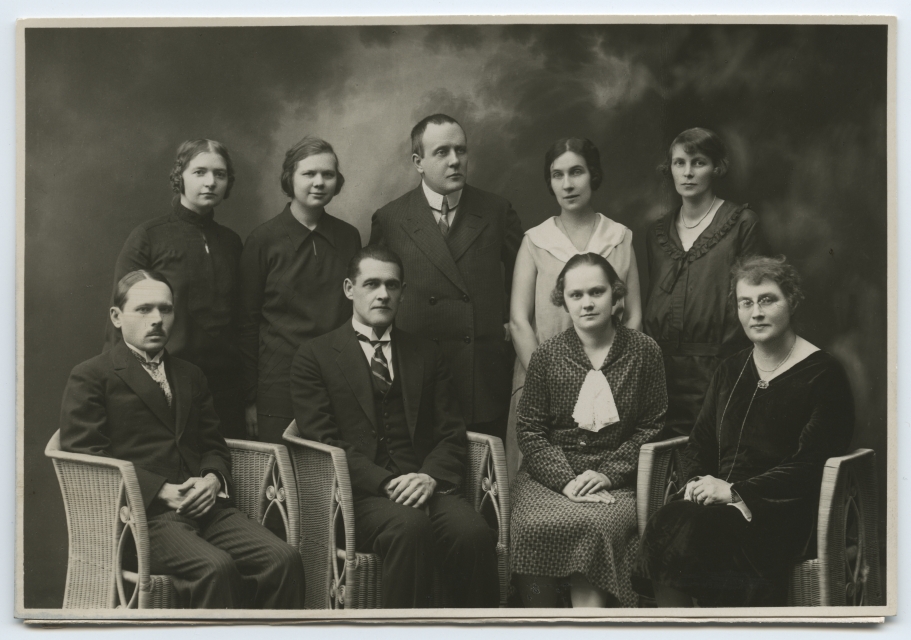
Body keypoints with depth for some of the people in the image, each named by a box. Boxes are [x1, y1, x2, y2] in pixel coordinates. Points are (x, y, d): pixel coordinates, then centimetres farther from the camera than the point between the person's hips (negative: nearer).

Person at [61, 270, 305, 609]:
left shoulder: (189, 375, 28)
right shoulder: (90, 377, 7)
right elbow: (83, 454, -4)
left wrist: (213, 479, 0)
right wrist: (159, 491, -14)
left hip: (203, 505, 6)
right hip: (142, 513, -6)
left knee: (283, 558, -21)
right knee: (215, 567, -34)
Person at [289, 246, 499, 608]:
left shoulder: (426, 354, 23)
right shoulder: (315, 357, 12)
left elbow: (452, 434, 14)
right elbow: (323, 440, 0)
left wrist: (431, 477, -8)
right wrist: (385, 483, -14)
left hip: (425, 486, 3)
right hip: (359, 494, -3)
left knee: (474, 534, -29)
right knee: (410, 525, -36)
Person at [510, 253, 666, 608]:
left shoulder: (644, 351, 6)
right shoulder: (547, 356, 6)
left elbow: (653, 426, 7)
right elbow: (530, 431, 6)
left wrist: (609, 473, -7)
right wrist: (565, 480, -10)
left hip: (615, 477, -1)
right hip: (550, 474, 1)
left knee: (594, 525, -33)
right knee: (535, 527, -29)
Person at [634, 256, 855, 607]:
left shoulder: (823, 374, -1)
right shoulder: (730, 371, 20)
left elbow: (809, 465, -9)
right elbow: (700, 442, 22)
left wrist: (735, 491, -15)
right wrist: (698, 481, -1)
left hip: (783, 509, -5)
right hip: (720, 496, 6)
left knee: (693, 533, -32)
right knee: (663, 524, -27)